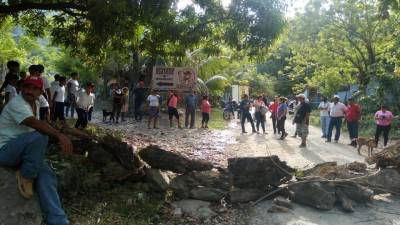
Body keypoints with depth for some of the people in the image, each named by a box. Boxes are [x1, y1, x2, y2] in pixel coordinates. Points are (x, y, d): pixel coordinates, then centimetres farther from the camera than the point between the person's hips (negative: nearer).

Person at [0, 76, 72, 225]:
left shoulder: (35, 105, 11)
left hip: (23, 151, 8)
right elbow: (34, 123, -35)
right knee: (40, 136, -35)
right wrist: (60, 136, -48)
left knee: (46, 175, -16)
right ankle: (25, 176, -15)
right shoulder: (16, 104, -18)